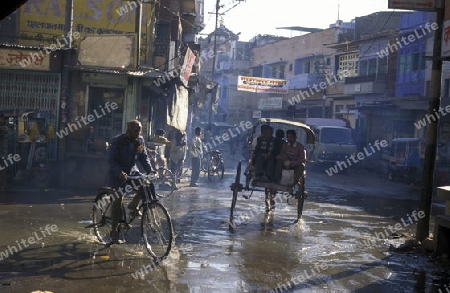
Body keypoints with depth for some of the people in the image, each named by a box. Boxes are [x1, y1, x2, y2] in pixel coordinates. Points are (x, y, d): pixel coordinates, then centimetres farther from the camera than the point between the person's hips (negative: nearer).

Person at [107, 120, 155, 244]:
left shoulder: (140, 141, -3)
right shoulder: (117, 141, -18)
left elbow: (144, 157, 3)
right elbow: (111, 160, -21)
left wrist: (150, 169, -14)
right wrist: (120, 172, -36)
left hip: (132, 171, 5)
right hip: (117, 174, -4)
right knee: (117, 201, -3)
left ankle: (134, 205, 5)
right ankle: (114, 231, 8)